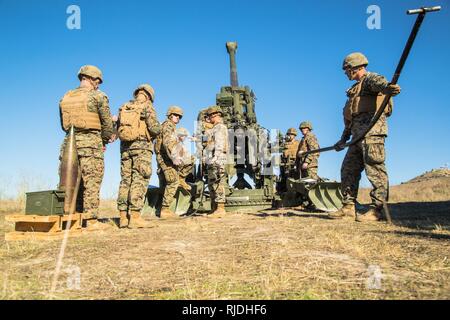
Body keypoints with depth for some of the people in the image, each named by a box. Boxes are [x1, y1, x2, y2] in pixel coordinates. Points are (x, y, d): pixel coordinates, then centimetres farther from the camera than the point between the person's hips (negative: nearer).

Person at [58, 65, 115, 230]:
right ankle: (91, 220, -2)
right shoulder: (97, 96, -3)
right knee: (92, 182, -2)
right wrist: (105, 140, 11)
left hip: (70, 142, 6)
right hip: (91, 142, -5)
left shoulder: (65, 98, 15)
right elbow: (107, 122, -3)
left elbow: (64, 125, 16)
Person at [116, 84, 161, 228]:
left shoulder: (124, 107, 16)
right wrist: (157, 129, 10)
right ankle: (135, 217, -10)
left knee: (126, 180, 8)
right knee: (139, 181, -6)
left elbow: (118, 129, 15)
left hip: (125, 147, 6)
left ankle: (123, 217, 7)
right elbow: (155, 128, -11)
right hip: (142, 146, -6)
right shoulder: (147, 106, -1)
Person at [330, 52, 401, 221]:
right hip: (358, 134, 10)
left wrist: (387, 87, -49)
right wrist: (343, 139, 33)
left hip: (371, 129, -10)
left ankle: (377, 209, -10)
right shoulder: (356, 88, 31)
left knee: (375, 170, -11)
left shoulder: (370, 78, 2)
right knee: (348, 170, 9)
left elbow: (379, 82, -25)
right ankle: (349, 207, 14)